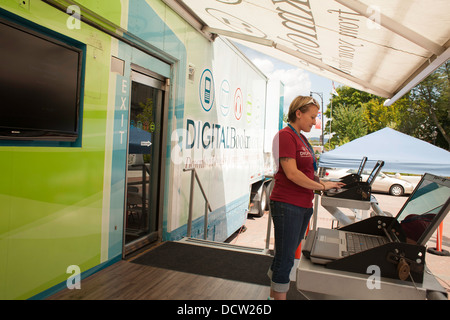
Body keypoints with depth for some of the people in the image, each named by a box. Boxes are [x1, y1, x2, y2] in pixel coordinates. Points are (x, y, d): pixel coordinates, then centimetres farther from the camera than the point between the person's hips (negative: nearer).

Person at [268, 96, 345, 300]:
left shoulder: (302, 139, 16)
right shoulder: (285, 135, -12)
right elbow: (291, 173, -19)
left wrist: (325, 183, 9)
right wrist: (322, 186, -12)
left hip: (304, 205, 9)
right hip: (287, 205, -9)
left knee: (288, 254, 18)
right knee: (285, 257, 0)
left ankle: (275, 292, 34)